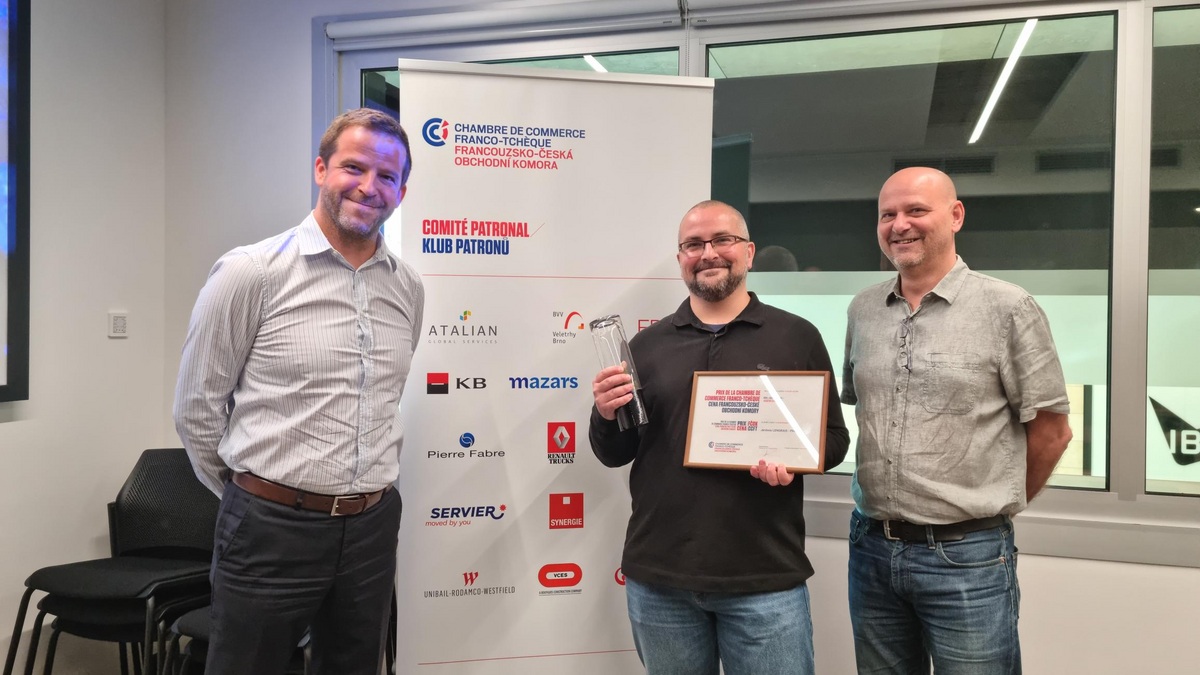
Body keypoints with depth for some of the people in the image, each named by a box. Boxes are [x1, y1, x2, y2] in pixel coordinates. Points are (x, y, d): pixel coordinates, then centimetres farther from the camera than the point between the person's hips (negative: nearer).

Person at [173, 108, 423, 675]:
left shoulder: (409, 288, 4)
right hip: (271, 530, -4)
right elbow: (197, 406, -3)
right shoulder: (250, 273, -9)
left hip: (373, 528, 5)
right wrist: (252, 499, 5)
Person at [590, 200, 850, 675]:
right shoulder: (647, 345, 7)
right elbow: (614, 456, 10)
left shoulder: (797, 337, 3)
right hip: (657, 579, 2)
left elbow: (834, 438, 5)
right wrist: (606, 416, -11)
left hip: (766, 581, -2)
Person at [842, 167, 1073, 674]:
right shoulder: (862, 310, 7)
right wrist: (887, 509, 11)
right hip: (872, 546, 5)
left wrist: (996, 505, 6)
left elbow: (1051, 431, -3)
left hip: (968, 556, -4)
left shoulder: (1008, 308, -7)